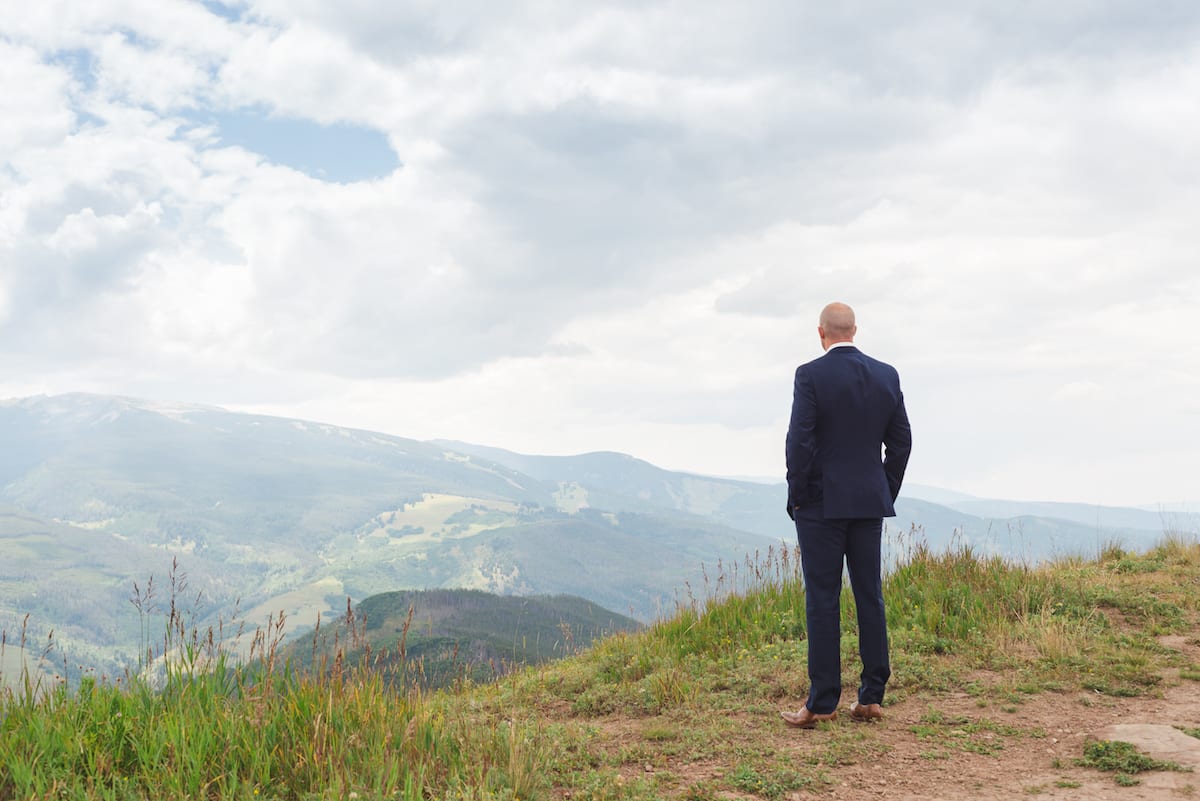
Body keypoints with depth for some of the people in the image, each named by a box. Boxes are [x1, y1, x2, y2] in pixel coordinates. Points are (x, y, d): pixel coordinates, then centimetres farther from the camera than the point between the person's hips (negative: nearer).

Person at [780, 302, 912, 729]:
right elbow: (901, 441, 8)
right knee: (870, 597, 9)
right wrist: (886, 494, 16)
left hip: (822, 502, -5)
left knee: (823, 601, -1)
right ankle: (871, 697, 13)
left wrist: (796, 498, -3)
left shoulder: (811, 374, -10)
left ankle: (822, 703, 1)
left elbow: (799, 441, -15)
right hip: (870, 502, 5)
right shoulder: (887, 374, 6)